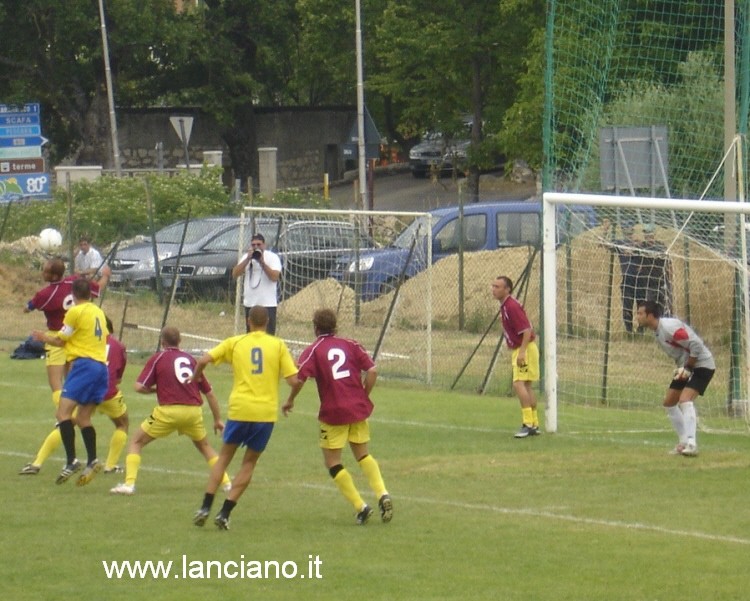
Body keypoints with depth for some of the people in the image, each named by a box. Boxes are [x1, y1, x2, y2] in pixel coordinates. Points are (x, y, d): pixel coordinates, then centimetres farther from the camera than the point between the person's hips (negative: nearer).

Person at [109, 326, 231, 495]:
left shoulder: (157, 358, 7)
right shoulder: (190, 359, 17)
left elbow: (139, 387, -1)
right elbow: (209, 392, 19)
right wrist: (218, 420, 26)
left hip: (168, 410, -3)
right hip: (193, 411, 3)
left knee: (136, 442, 12)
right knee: (204, 446, 28)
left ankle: (129, 483, -5)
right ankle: (226, 482, 20)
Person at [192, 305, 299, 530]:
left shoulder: (235, 342, 4)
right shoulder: (278, 345, 3)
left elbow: (204, 360, -3)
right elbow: (294, 380, -3)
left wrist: (195, 377, 18)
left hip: (240, 409, 0)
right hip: (266, 412, 0)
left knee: (225, 456, 17)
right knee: (249, 462, 12)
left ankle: (205, 507, 7)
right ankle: (225, 513, 4)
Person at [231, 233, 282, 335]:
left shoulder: (272, 257, -4)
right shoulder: (246, 257, 9)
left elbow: (274, 277, -17)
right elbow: (235, 274, -2)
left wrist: (262, 262, -19)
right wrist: (248, 259, -11)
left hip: (267, 304, -5)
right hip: (250, 304, 5)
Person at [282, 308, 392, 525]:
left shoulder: (313, 351, -3)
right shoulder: (351, 345, 6)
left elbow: (299, 378, -15)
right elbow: (372, 371, -2)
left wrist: (290, 400, 1)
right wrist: (364, 397, 11)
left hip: (333, 412, -4)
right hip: (358, 409, 4)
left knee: (332, 463, 8)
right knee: (362, 455, 21)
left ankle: (360, 507, 0)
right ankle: (382, 493, 0)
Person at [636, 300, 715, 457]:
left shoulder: (669, 327, -26)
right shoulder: (657, 330, 5)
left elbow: (696, 345, -27)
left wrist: (687, 368, -21)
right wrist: (680, 367, 4)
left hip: (702, 364, -11)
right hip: (686, 367, 11)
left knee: (685, 400, -27)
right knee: (669, 402, 12)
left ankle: (691, 445, -31)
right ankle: (684, 443, 20)